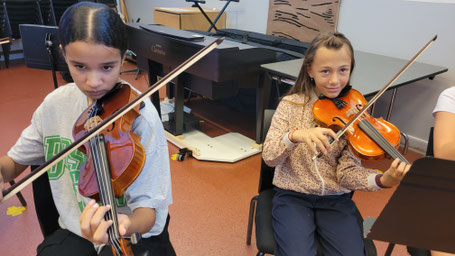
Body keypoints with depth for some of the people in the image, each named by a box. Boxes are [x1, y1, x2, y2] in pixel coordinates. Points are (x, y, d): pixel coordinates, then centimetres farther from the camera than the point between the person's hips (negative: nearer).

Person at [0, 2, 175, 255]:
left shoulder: (140, 115, -19)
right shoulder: (55, 104, -4)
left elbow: (150, 206, -18)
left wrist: (127, 225, -39)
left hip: (135, 234, -3)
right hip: (76, 231, 4)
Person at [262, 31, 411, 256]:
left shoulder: (353, 113, -1)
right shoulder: (291, 105, -5)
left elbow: (347, 172, -8)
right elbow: (269, 157, -14)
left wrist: (381, 180, -28)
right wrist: (296, 135, -34)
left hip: (336, 200, 2)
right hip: (293, 197, -1)